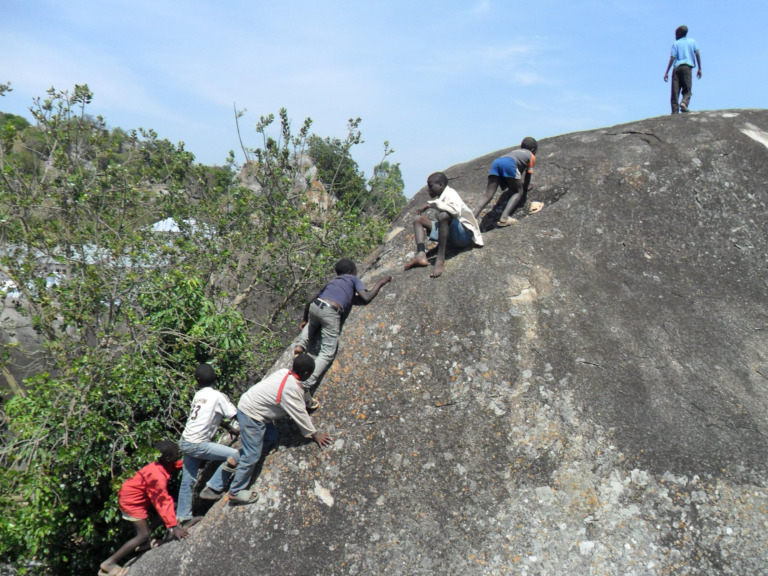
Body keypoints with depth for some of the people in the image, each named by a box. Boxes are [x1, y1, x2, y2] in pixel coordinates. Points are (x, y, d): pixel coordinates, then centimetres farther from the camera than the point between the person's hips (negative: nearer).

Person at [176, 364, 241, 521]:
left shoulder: (198, 395, 11)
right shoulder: (218, 396, -11)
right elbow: (237, 415, -10)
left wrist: (229, 428, 21)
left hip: (186, 442, 8)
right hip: (197, 444, -8)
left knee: (188, 480, 18)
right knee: (235, 455, -12)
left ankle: (182, 516, 27)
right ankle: (212, 488, -5)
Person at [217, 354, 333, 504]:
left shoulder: (285, 373, -1)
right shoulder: (291, 389, -25)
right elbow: (300, 414, -14)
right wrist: (314, 434, -3)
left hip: (249, 406, 9)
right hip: (251, 415, -9)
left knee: (271, 437, 20)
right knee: (252, 455, -2)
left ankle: (237, 458, 24)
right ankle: (236, 492, 8)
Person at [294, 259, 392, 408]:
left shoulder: (332, 282, 34)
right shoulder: (352, 279, 21)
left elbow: (309, 301, 30)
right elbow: (366, 298, 5)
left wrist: (305, 320, 43)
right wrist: (380, 283, 20)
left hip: (315, 306, 6)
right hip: (330, 312, -6)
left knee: (312, 323, 43)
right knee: (327, 354, -4)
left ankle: (301, 344, 16)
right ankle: (306, 386, -20)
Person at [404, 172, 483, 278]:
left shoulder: (450, 194, -12)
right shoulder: (441, 197, 13)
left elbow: (455, 210, -34)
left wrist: (432, 204, -26)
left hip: (465, 235, -9)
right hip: (451, 237, 9)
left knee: (443, 215, -37)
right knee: (418, 219, 2)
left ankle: (441, 259, -38)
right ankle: (421, 255, -22)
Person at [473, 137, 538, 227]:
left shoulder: (515, 151, 43)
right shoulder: (531, 156, 27)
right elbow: (528, 174, 26)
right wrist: (526, 187, 42)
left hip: (496, 162, 5)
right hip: (509, 163, -5)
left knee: (488, 195, -1)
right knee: (519, 192, 9)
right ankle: (504, 218, -12)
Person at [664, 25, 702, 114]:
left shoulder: (675, 43, 13)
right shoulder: (692, 41, 17)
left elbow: (672, 58, 3)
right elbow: (697, 54, 6)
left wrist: (667, 72, 3)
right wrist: (699, 69, 7)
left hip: (677, 67, 0)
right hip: (687, 67, 0)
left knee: (675, 91, -2)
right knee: (687, 90, 0)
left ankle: (675, 110, -10)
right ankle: (684, 103, -30)